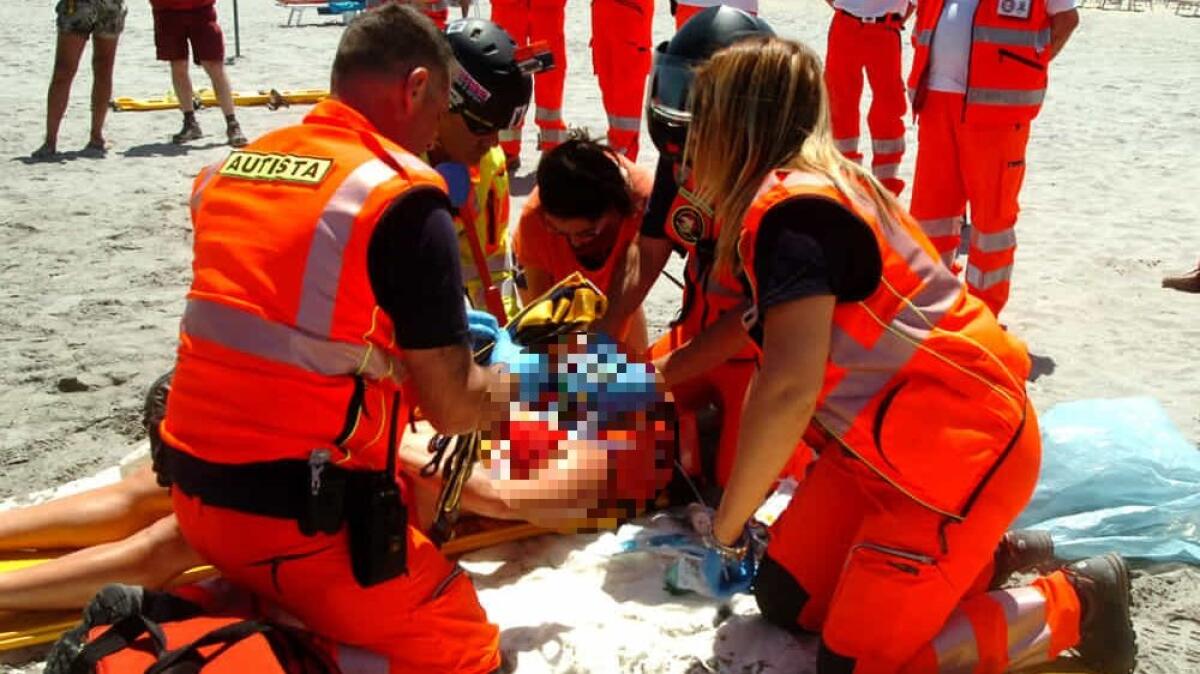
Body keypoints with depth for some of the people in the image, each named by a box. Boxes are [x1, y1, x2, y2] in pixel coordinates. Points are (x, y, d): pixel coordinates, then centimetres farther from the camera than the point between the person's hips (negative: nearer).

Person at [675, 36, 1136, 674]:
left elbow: (788, 389, -32)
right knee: (785, 600, 11)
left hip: (958, 451, -9)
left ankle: (1074, 602, 9)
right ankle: (977, 558, 20)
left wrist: (725, 530, -18)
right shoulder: (810, 188, 8)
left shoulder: (791, 212, -22)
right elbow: (767, 335, 17)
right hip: (888, 443, 9)